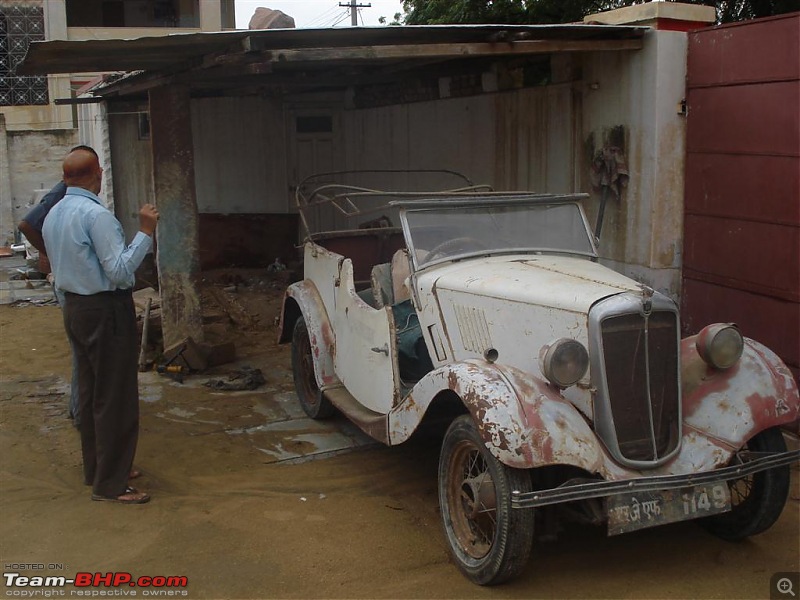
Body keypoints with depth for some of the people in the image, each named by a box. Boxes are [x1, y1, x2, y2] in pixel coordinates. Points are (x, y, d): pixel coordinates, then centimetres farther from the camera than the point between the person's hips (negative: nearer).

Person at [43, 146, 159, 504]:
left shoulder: (53, 215, 10)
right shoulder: (96, 215, -19)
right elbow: (119, 270, -22)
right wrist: (145, 233, -20)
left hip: (75, 308, 10)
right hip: (106, 311, -9)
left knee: (89, 392, 17)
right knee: (115, 397, -3)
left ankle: (95, 468, 28)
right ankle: (110, 484, 2)